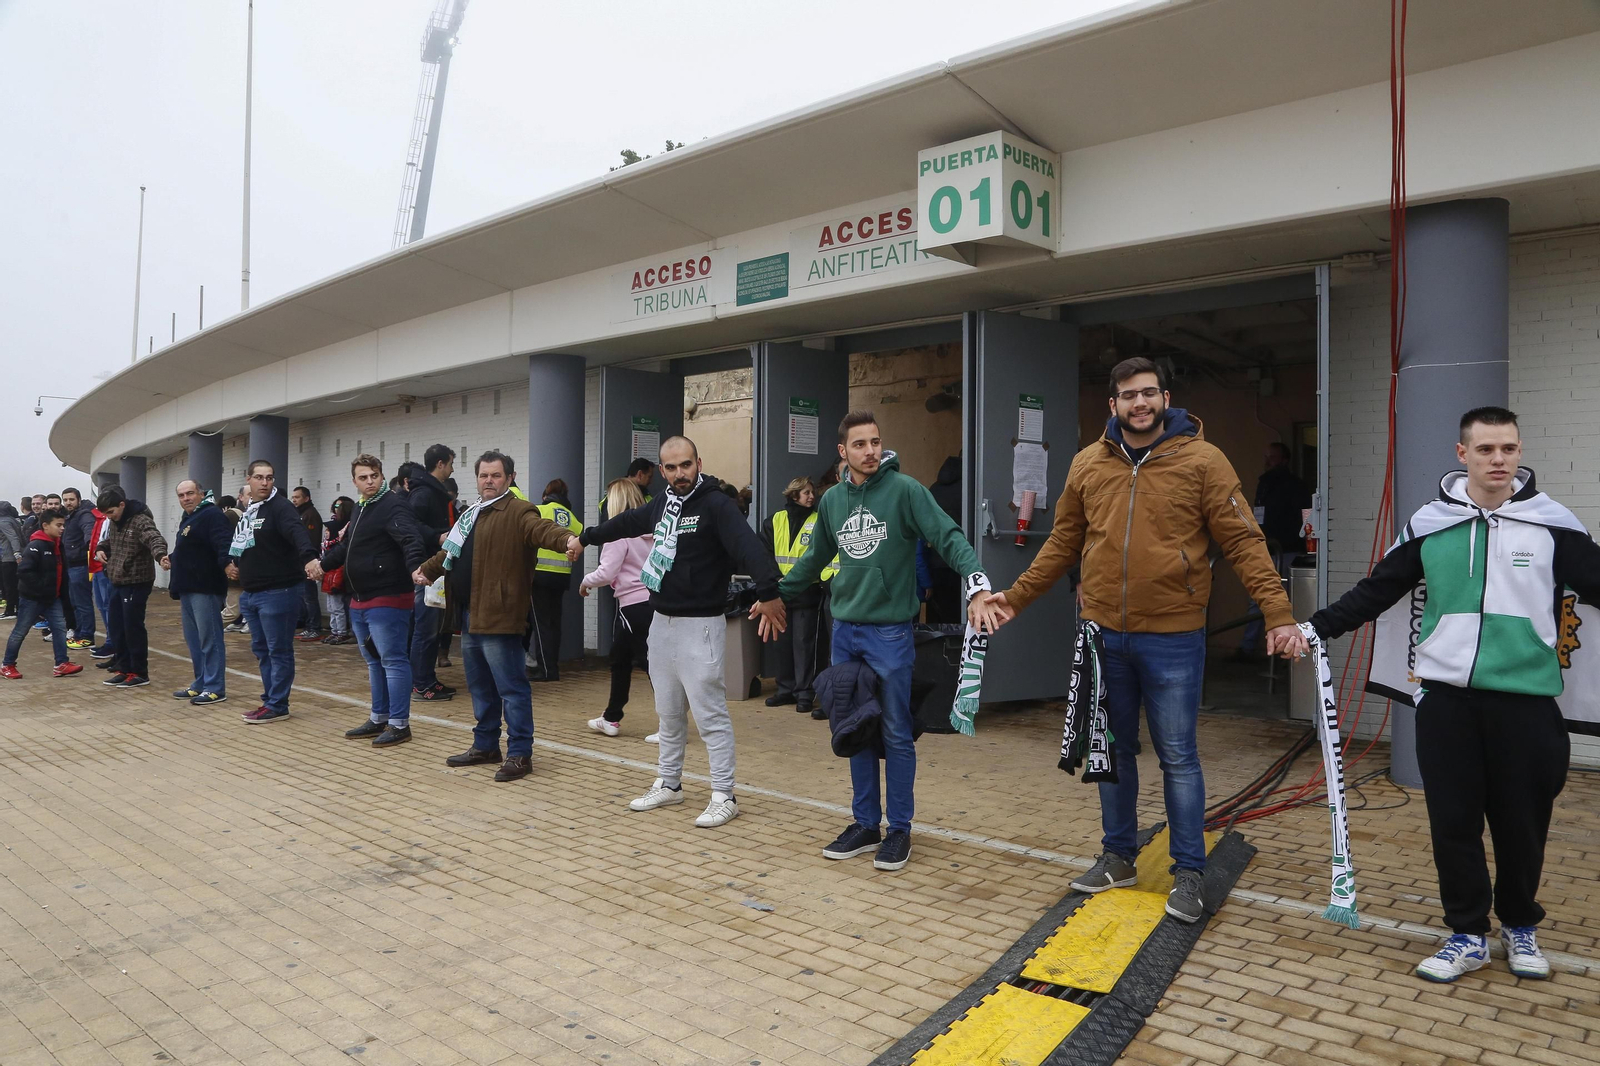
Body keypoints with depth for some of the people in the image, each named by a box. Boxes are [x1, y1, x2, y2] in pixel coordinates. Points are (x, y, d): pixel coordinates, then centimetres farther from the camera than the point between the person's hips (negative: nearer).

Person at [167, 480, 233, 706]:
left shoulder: (212, 515, -12)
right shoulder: (187, 519, 21)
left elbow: (224, 543, -27)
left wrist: (227, 563, -46)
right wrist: (176, 585, 29)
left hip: (206, 589, -11)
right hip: (189, 589, 11)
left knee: (210, 639, -7)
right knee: (193, 639, 14)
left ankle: (215, 688, -3)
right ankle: (200, 683, 23)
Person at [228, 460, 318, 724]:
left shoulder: (281, 507, -12)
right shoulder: (247, 512, 16)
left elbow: (298, 533, -31)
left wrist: (308, 558, -49)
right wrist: (233, 564, 13)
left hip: (279, 593, -9)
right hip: (250, 594, 9)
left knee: (279, 651, -1)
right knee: (261, 650, 15)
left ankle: (277, 705, 6)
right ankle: (270, 700, 24)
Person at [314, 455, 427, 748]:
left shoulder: (392, 506, -14)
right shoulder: (361, 509, 17)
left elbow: (411, 540, -30)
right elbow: (347, 546, 32)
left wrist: (415, 566, -47)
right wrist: (323, 563, 38)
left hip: (387, 600, -10)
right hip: (360, 602, 10)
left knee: (393, 661, -4)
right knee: (374, 662, 17)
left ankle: (399, 724, 2)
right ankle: (378, 719, 27)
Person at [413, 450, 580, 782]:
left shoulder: (517, 512, -9)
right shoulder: (469, 515, 20)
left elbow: (541, 528, -29)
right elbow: (449, 551, 34)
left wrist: (567, 539, -48)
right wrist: (426, 569, 25)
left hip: (497, 617, -9)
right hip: (468, 617, 9)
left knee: (511, 688, -4)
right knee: (480, 688, 18)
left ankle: (520, 754, 3)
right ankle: (485, 745, 30)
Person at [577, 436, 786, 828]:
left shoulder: (716, 504, -15)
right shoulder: (661, 505, 9)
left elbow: (747, 545, -30)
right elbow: (625, 522, 28)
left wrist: (768, 592, -44)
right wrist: (585, 537, 41)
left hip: (700, 625, -7)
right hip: (662, 622, 8)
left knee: (710, 714, -4)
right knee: (669, 713, 17)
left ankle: (724, 796, 6)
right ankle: (669, 784, 31)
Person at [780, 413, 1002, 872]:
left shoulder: (905, 490, -8)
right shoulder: (832, 500, 8)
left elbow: (948, 537, -16)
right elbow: (815, 557, 21)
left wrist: (978, 587, -31)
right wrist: (777, 594, 27)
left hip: (890, 631, -5)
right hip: (845, 630, 5)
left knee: (896, 734, 3)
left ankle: (899, 829, 17)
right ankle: (865, 823, 25)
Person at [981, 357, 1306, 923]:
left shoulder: (1202, 460, -6)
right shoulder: (1088, 464, 4)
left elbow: (1243, 541, -9)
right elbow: (1063, 543, 13)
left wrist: (1278, 613, -17)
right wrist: (1016, 595, 11)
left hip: (1172, 638, -4)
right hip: (1103, 635, 4)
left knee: (1178, 756, 6)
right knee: (1114, 750, 15)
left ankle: (1189, 873, 22)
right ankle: (1118, 857, 32)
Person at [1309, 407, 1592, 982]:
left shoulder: (1552, 523, -1)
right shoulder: (1430, 524, 3)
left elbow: (1592, 583, 1)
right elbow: (1377, 590, 9)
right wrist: (1315, 628, 3)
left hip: (1524, 698, -1)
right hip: (1447, 696, 1)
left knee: (1522, 822, 9)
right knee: (1453, 821, 6)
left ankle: (1520, 925, 33)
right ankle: (1469, 933, 22)